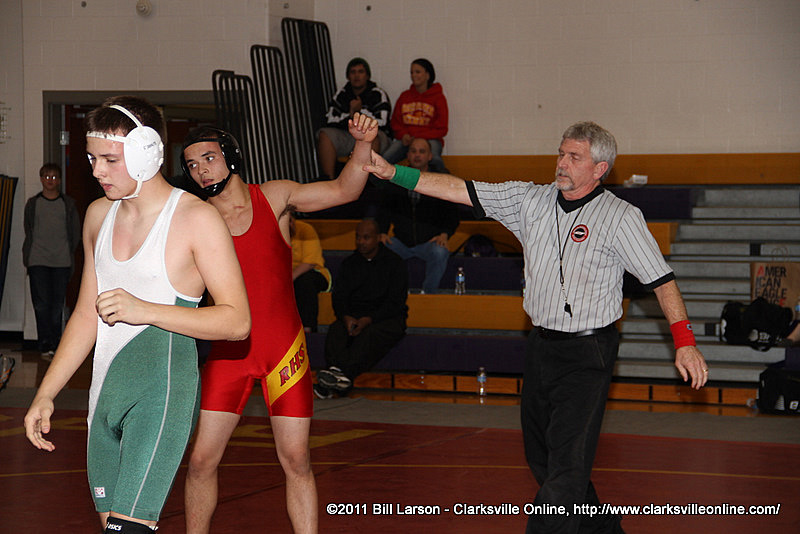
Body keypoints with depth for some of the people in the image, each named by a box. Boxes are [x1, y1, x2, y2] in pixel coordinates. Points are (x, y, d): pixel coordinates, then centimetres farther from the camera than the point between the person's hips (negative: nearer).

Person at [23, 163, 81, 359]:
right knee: (41, 304, -7)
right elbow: (28, 231, 10)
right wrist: (27, 257, 3)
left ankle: (55, 344, 11)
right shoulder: (33, 203, 8)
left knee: (57, 305, 4)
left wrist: (68, 252, 3)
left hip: (62, 262, 1)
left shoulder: (68, 204, 7)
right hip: (38, 261, 0)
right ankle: (45, 346, -6)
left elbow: (76, 232, 10)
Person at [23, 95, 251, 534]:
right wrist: (45, 395, 17)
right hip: (106, 394, 7)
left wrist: (146, 310, -19)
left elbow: (237, 320, -10)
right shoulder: (99, 215, 13)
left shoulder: (197, 220, -8)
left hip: (163, 391, -7)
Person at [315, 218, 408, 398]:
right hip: (354, 315, 4)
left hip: (387, 318, -4)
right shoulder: (349, 263, 15)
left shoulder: (394, 263, 0)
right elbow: (339, 297, 9)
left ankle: (342, 374, -56)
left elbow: (395, 302, -7)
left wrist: (368, 320, -22)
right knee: (336, 330, -29)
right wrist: (346, 317, -15)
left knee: (370, 333, -37)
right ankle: (341, 377, -51)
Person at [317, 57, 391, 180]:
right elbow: (330, 120, 2)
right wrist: (350, 115, -10)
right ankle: (329, 180, -31)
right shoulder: (341, 95, 12)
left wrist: (360, 111, -15)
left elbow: (381, 124, -10)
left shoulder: (379, 95, 2)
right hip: (345, 136, 3)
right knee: (324, 134, -23)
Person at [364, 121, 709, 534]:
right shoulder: (531, 200, 5)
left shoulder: (620, 217, -8)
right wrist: (393, 172, -5)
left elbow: (661, 280, -7)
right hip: (541, 346, 6)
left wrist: (684, 343, -14)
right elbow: (460, 190, 3)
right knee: (543, 458, 16)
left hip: (587, 355, -6)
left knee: (566, 467, -11)